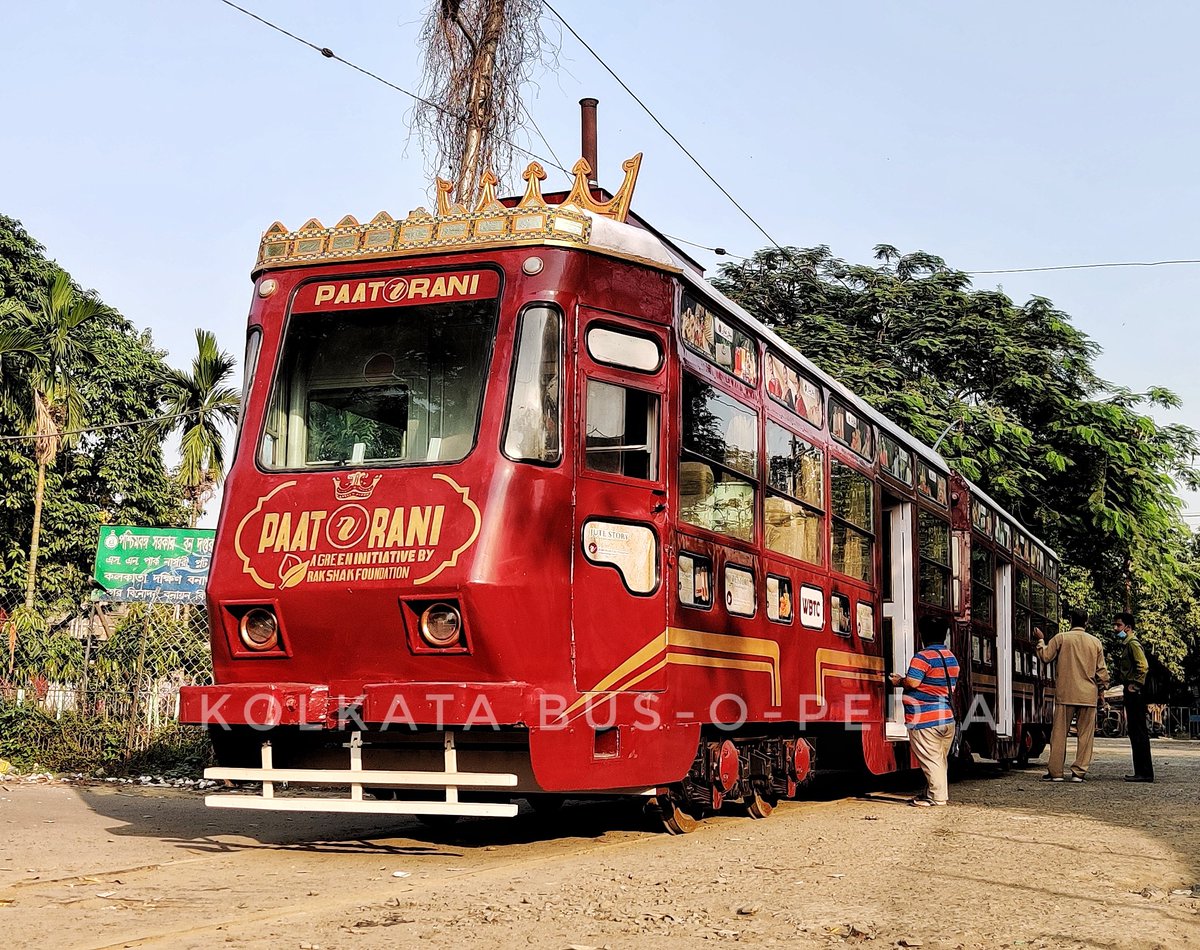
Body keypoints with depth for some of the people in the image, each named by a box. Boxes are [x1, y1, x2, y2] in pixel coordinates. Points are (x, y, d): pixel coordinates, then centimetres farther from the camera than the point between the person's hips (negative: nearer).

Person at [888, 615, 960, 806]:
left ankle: (937, 796, -3)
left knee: (930, 759, -3)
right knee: (941, 759, 15)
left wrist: (899, 681, -1)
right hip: (948, 718, 8)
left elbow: (912, 682, -23)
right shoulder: (952, 659, 13)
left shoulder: (923, 657, -14)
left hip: (925, 720, -8)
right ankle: (937, 793, 22)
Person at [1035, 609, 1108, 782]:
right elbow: (1102, 671, 9)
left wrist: (1041, 640, 19)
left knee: (1059, 733, 2)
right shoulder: (1096, 642, 6)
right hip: (1088, 696, 2)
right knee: (1085, 735, 5)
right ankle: (1079, 772, 1)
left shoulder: (1061, 638, -2)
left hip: (1065, 694, -2)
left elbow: (1045, 657, 4)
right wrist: (1101, 691, 20)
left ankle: (1055, 772, 2)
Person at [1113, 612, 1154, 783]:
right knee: (1135, 732, 11)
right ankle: (1142, 771, 14)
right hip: (1131, 694, 11)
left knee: (1139, 732, -9)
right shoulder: (1126, 644, 20)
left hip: (1135, 693, -11)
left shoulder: (1133, 643, -11)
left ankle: (1144, 773, -9)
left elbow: (1143, 666, -23)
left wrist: (1134, 685, -18)